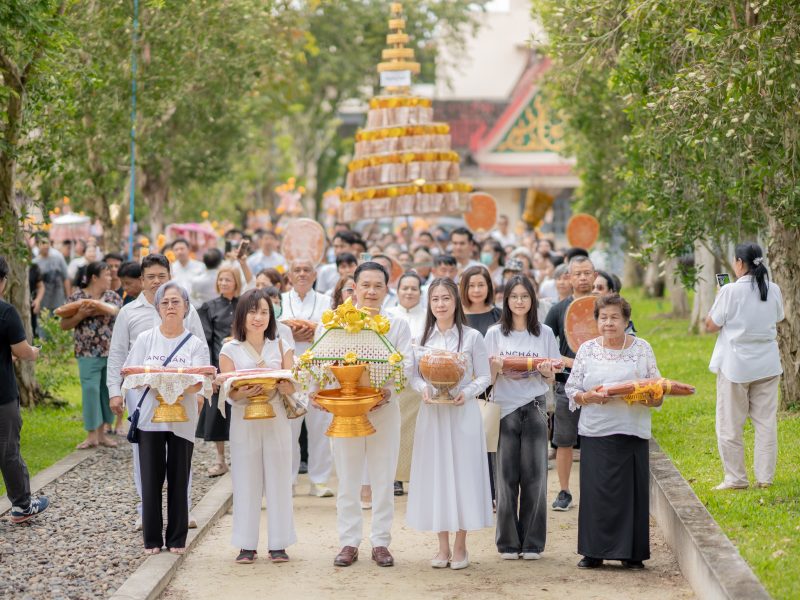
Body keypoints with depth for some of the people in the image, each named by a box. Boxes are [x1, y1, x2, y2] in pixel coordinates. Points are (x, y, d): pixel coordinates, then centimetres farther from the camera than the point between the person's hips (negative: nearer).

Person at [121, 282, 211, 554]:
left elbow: (198, 383, -7)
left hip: (183, 419, 0)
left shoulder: (196, 344, 4)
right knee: (151, 480, 0)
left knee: (179, 480, 3)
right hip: (150, 417, 0)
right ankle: (152, 539, 9)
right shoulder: (145, 339, 7)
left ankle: (177, 539, 12)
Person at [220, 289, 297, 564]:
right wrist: (242, 393, -25)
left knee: (278, 480, 1)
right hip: (244, 421, -1)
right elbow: (228, 391, -3)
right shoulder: (230, 350, 3)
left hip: (276, 420, 1)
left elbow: (292, 386, 0)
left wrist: (283, 386, -23)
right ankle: (247, 545, 6)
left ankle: (279, 544, 7)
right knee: (246, 482, 1)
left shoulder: (281, 346, 6)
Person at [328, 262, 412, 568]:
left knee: (383, 478, 4)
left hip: (384, 407, 0)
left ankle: (381, 542, 12)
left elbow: (406, 365, -3)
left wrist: (386, 387, -21)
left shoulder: (398, 325, 7)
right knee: (348, 479, 5)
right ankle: (349, 542, 12)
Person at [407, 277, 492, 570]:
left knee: (462, 472, 0)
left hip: (462, 412, -2)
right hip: (431, 412, 3)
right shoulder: (423, 338, 6)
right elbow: (414, 375, 8)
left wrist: (467, 392, -17)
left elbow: (483, 377, 0)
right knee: (435, 474, 4)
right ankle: (443, 545, 14)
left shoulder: (472, 337, -2)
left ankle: (460, 546, 9)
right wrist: (423, 389, -12)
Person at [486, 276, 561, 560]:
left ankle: (532, 542, 8)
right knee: (507, 475, 1)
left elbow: (551, 380, 9)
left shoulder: (545, 333, 7)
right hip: (505, 408, 0)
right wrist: (497, 368, -16)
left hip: (534, 408, 0)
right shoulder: (495, 333, 6)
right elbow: (489, 379, 5)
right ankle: (508, 543, 9)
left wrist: (546, 372, -12)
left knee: (533, 475, 0)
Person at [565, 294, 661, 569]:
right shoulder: (587, 349, 7)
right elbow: (571, 389, 7)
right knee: (596, 492, -2)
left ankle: (632, 552, 9)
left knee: (632, 490, 0)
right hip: (596, 432, 0)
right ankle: (594, 552, 6)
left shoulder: (642, 348, 6)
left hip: (633, 432, 0)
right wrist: (588, 397, -12)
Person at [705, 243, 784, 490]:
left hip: (735, 365, -4)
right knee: (766, 421, 9)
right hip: (767, 365, 4)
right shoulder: (774, 290, 0)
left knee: (730, 424, 5)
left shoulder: (730, 291, -14)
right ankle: (765, 477, 10)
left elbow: (711, 325, -7)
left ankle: (735, 478, 6)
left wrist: (719, 299, 6)